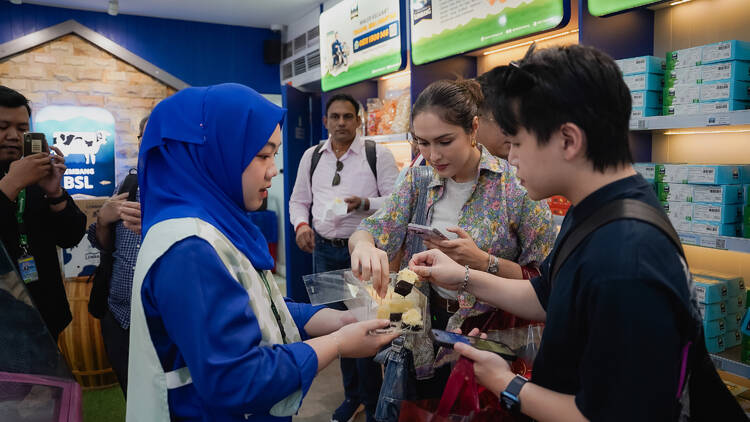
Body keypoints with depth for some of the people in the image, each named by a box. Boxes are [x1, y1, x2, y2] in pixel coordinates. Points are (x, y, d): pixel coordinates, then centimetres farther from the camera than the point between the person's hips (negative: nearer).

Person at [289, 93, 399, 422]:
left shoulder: (378, 155, -3)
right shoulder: (311, 156, 10)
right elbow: (298, 200, 16)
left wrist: (364, 203, -21)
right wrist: (301, 224, -4)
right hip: (324, 250, 4)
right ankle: (352, 395, 34)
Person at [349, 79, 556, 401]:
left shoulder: (517, 185, -18)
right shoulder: (420, 180, -4)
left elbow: (543, 279, -15)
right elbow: (376, 230, -10)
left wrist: (482, 262, -30)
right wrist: (363, 244, -33)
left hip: (489, 333, -4)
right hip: (427, 331, 4)